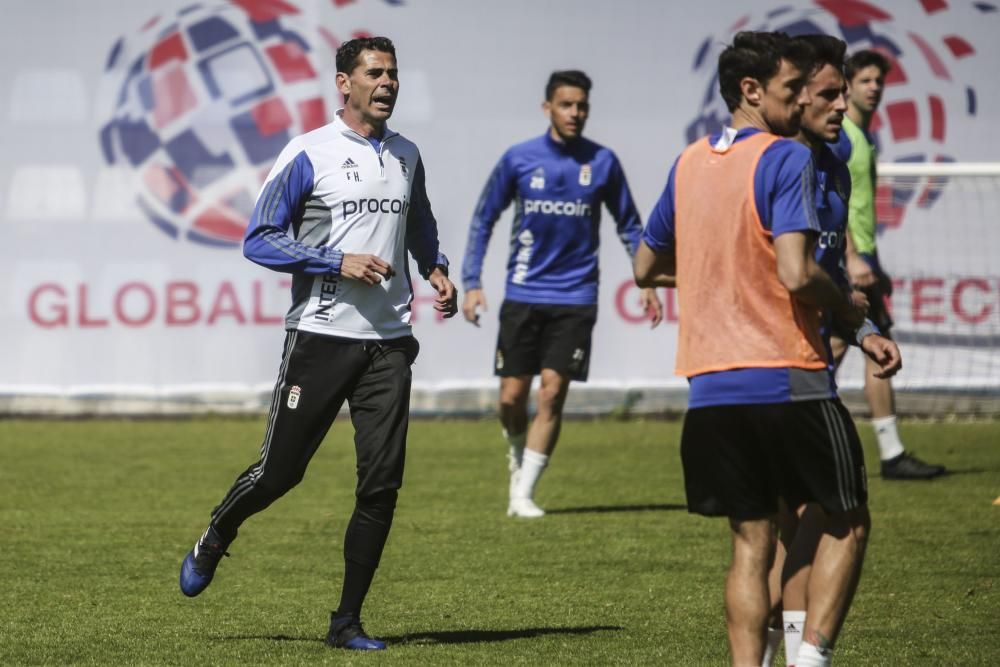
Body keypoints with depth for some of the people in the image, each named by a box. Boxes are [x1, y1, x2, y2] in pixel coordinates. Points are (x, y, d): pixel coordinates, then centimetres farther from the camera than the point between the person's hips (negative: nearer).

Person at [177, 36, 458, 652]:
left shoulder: (406, 156, 13)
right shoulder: (309, 154, -5)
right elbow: (259, 240, -8)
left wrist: (436, 270, 12)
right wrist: (339, 262, -17)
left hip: (389, 343, 4)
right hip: (321, 338, -4)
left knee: (382, 485, -4)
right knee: (280, 472, 1)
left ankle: (347, 622, 4)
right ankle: (212, 544, 32)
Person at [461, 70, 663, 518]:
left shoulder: (602, 162, 0)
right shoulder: (518, 159, -1)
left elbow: (629, 225, 11)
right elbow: (483, 220, 7)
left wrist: (647, 283, 2)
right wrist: (471, 283, -1)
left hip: (575, 299, 0)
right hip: (523, 294, 0)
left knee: (552, 393, -9)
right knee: (512, 397, 0)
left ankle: (524, 494, -3)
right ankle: (519, 461, 31)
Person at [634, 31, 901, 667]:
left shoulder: (688, 164, 12)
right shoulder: (787, 159, -10)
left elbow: (647, 268, 22)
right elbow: (796, 273, -21)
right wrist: (855, 315, -5)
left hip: (710, 387, 6)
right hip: (788, 379, -6)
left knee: (751, 541, 9)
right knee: (847, 520, 9)